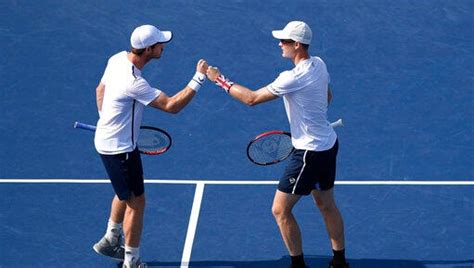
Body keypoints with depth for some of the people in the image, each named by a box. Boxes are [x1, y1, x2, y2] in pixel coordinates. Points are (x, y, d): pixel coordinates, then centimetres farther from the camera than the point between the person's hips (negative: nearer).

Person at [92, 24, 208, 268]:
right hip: (120, 149, -10)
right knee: (136, 202, 5)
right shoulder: (133, 82, -33)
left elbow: (100, 90, 12)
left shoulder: (117, 59, -4)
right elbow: (171, 106, -29)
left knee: (125, 194, 28)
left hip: (106, 137, 10)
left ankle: (110, 241, 45)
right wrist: (199, 78, -27)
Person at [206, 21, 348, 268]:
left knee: (280, 210, 1)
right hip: (328, 144, 9)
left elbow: (252, 98, -20)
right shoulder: (318, 64, 0)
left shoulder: (294, 78, -26)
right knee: (326, 205, 22)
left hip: (310, 153, -9)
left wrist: (220, 80, -10)